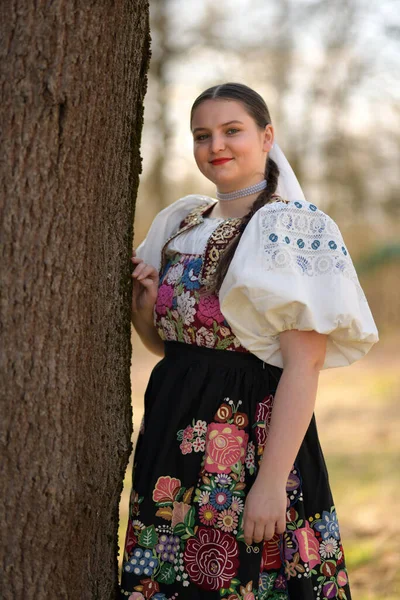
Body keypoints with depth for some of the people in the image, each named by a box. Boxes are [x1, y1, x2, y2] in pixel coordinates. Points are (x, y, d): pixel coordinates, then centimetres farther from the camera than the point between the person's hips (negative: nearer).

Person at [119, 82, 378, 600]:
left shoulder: (294, 228, -11)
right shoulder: (182, 223, 11)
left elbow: (304, 366, -18)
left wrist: (271, 481, -24)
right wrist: (144, 305, -1)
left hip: (253, 437, -7)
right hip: (174, 433, 7)